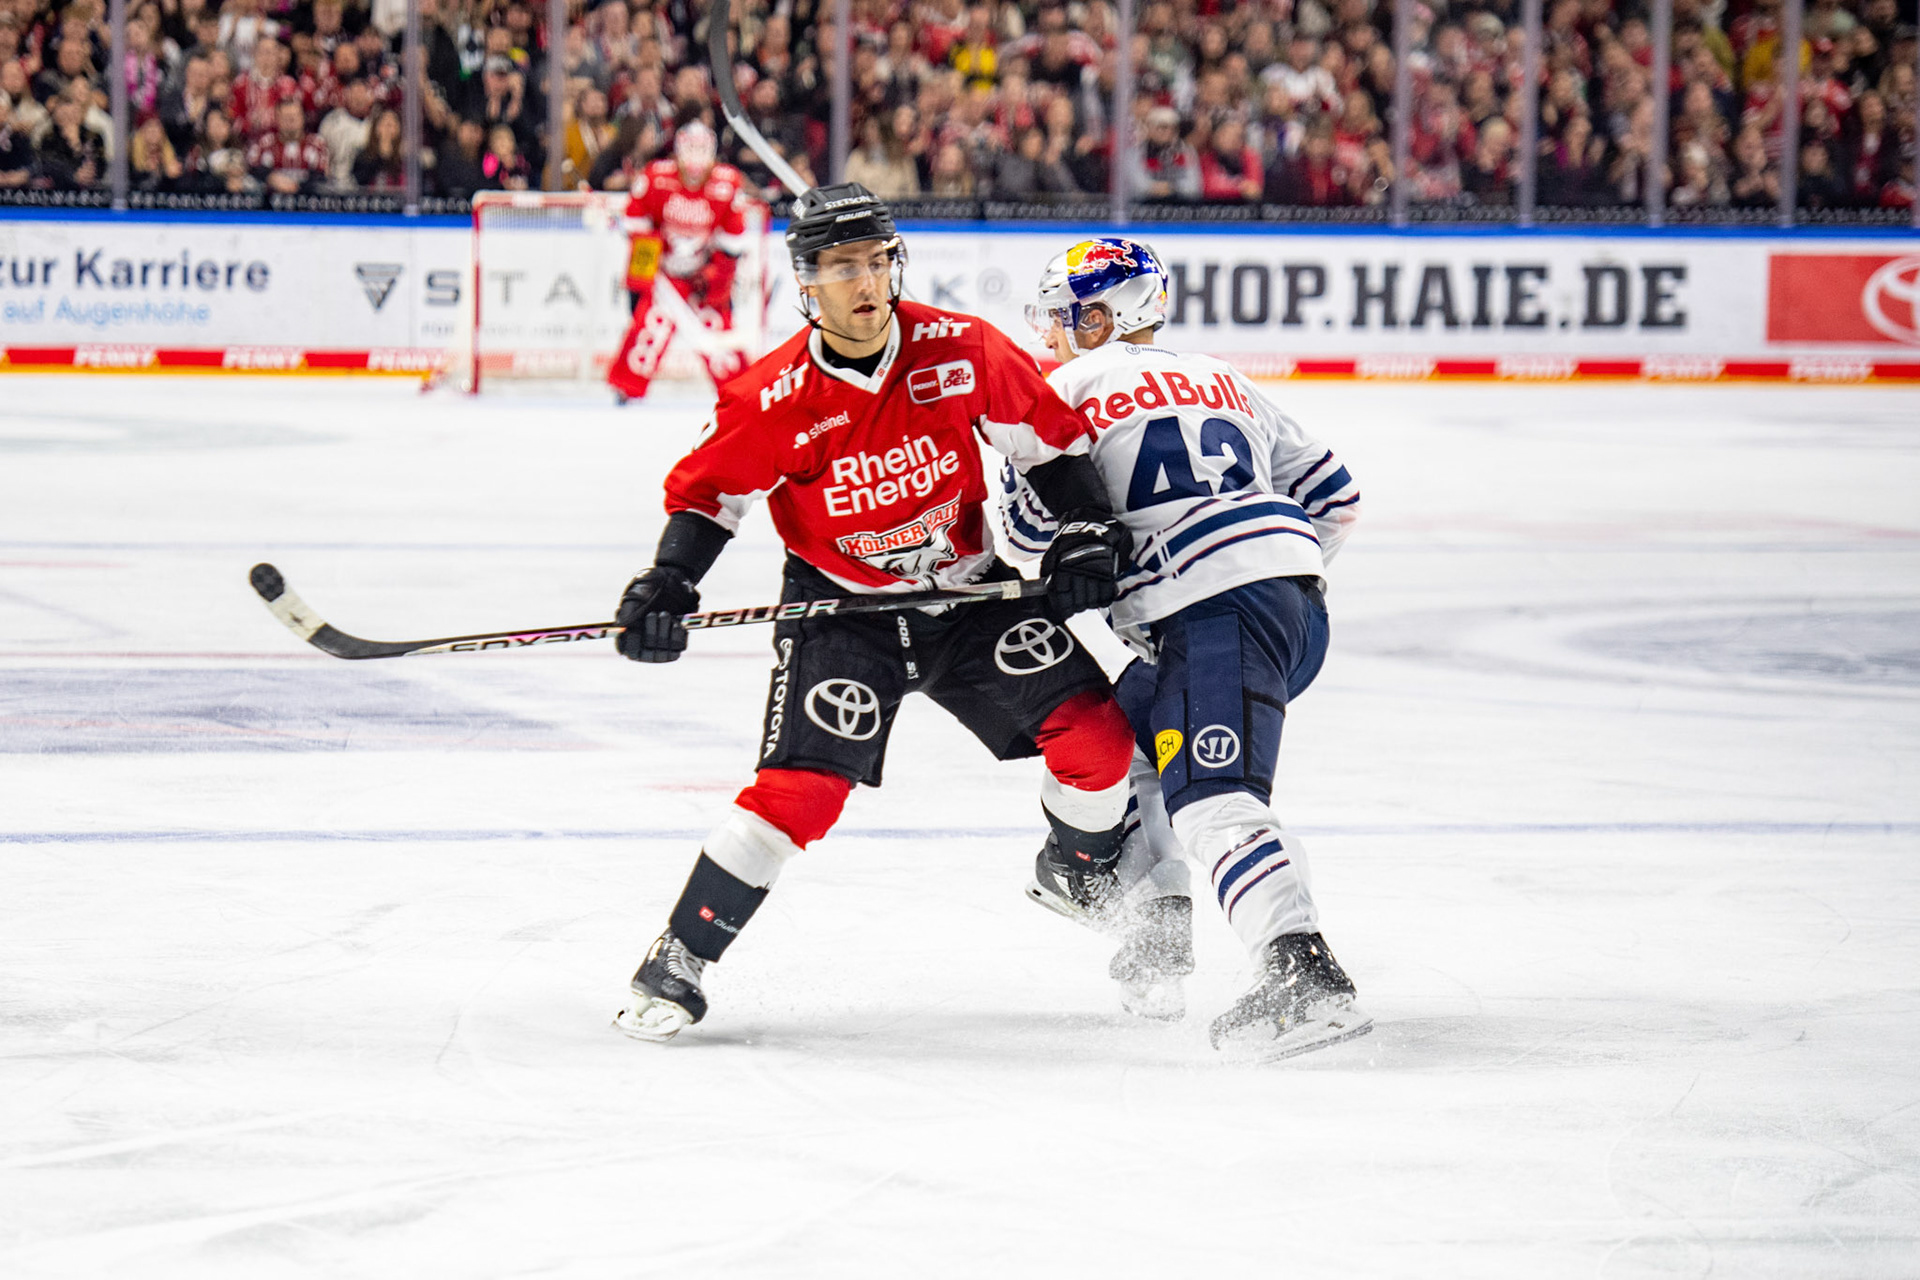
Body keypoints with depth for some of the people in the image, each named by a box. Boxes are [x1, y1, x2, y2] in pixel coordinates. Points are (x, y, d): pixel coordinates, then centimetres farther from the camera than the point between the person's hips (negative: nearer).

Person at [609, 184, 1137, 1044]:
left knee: (1094, 732, -8)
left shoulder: (963, 352, -12)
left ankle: (1087, 873, 25)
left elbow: (1049, 437, 2)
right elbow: (708, 491, -5)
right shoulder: (774, 399, -17)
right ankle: (676, 964, -8)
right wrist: (666, 587, -17)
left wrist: (1086, 533, -5)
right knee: (802, 785, -20)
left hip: (968, 588, 3)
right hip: (840, 608, -3)